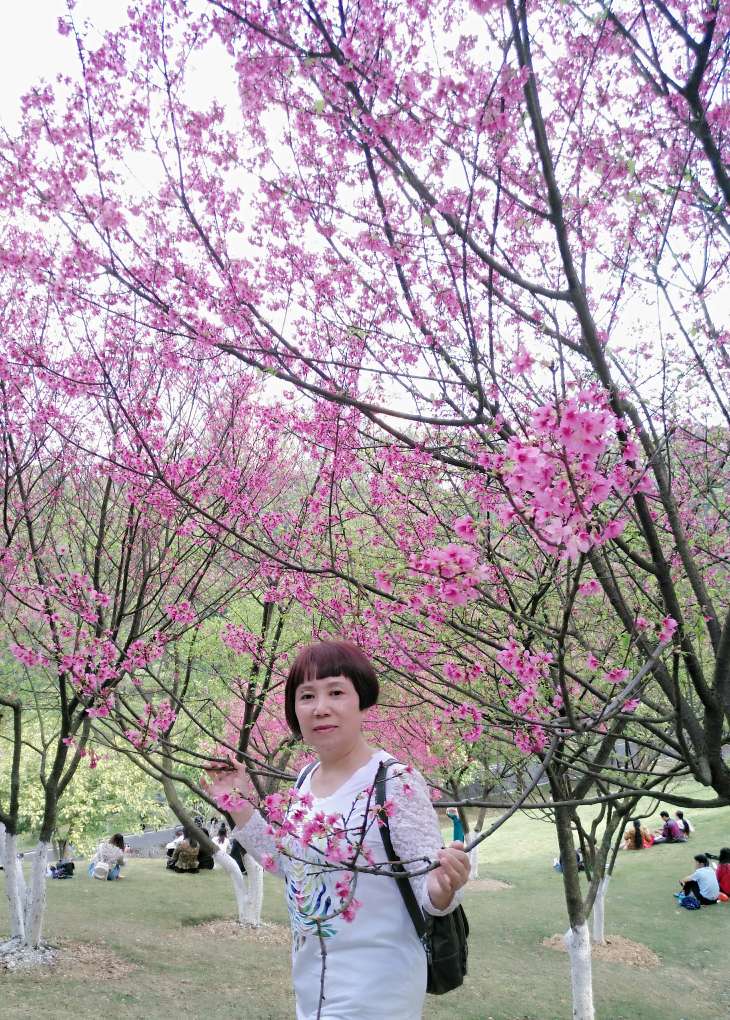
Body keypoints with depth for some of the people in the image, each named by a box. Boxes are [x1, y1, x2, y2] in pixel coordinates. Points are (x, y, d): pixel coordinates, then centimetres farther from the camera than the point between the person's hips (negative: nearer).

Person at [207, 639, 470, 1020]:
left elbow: (428, 890, -20)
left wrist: (441, 889, -42)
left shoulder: (396, 782, -21)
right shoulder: (305, 780, 0)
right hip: (310, 982, 7)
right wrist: (237, 806, 7)